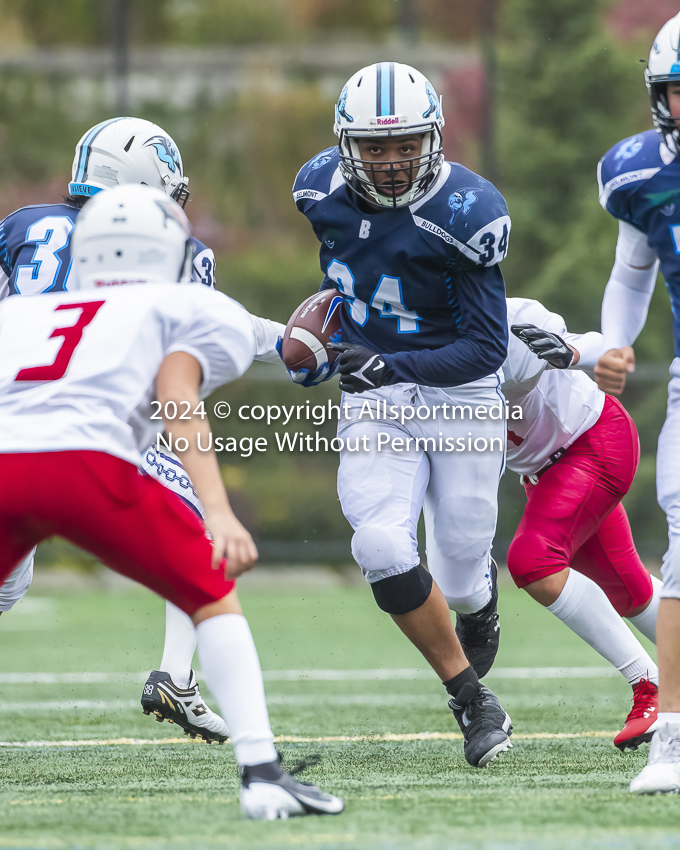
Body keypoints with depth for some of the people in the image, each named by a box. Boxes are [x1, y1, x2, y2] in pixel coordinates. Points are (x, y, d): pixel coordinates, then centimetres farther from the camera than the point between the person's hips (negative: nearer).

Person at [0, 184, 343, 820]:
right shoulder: (191, 312, 24)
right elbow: (176, 402, 5)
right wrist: (218, 512, -6)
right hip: (83, 457, -3)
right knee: (212, 597, 16)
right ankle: (260, 773, 1)